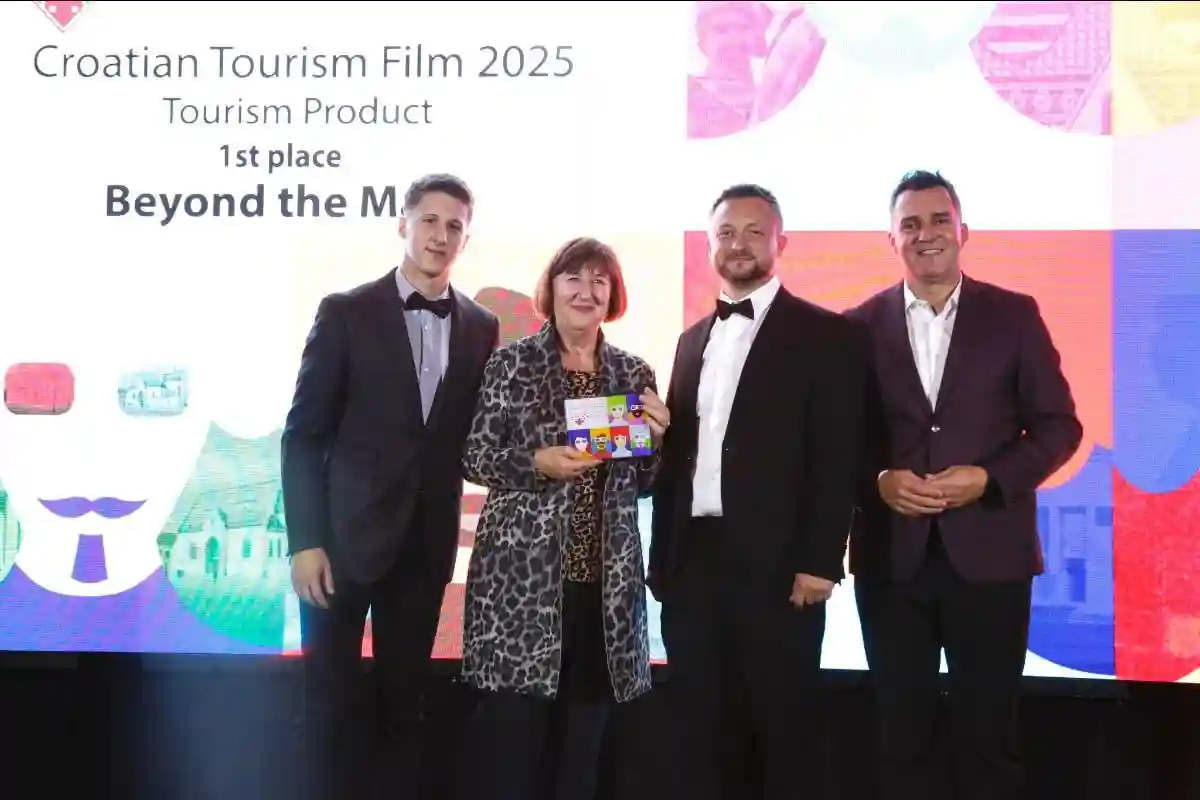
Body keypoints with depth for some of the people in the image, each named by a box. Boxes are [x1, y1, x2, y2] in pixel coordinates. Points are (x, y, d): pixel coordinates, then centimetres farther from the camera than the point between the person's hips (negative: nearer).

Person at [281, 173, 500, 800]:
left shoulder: (481, 326, 6)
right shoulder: (346, 312, -4)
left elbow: (473, 434, 12)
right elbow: (303, 434, -5)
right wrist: (304, 541, -11)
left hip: (426, 540, 3)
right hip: (346, 534, -3)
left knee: (403, 696, 11)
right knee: (332, 694, 6)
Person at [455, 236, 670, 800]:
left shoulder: (634, 374, 9)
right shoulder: (513, 362, 0)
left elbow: (641, 483, 13)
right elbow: (475, 458, -2)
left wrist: (655, 437, -6)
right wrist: (537, 462, -17)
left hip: (605, 579, 4)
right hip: (522, 575, -3)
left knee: (581, 741, 10)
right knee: (509, 733, -2)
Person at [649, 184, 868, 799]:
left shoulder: (826, 335, -1)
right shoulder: (693, 340, 17)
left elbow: (837, 460, -8)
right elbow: (674, 455, 16)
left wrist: (819, 562, -14)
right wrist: (660, 558, 11)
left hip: (776, 568, -5)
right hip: (692, 564, 5)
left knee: (782, 736, 5)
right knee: (700, 736, 11)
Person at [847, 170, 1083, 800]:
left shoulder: (1014, 315, 3)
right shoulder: (860, 325, 5)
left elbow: (1058, 425, 1)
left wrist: (989, 479, -13)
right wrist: (879, 480, -13)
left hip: (988, 555, -1)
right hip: (890, 558, 1)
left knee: (988, 735, 8)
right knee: (901, 734, 11)